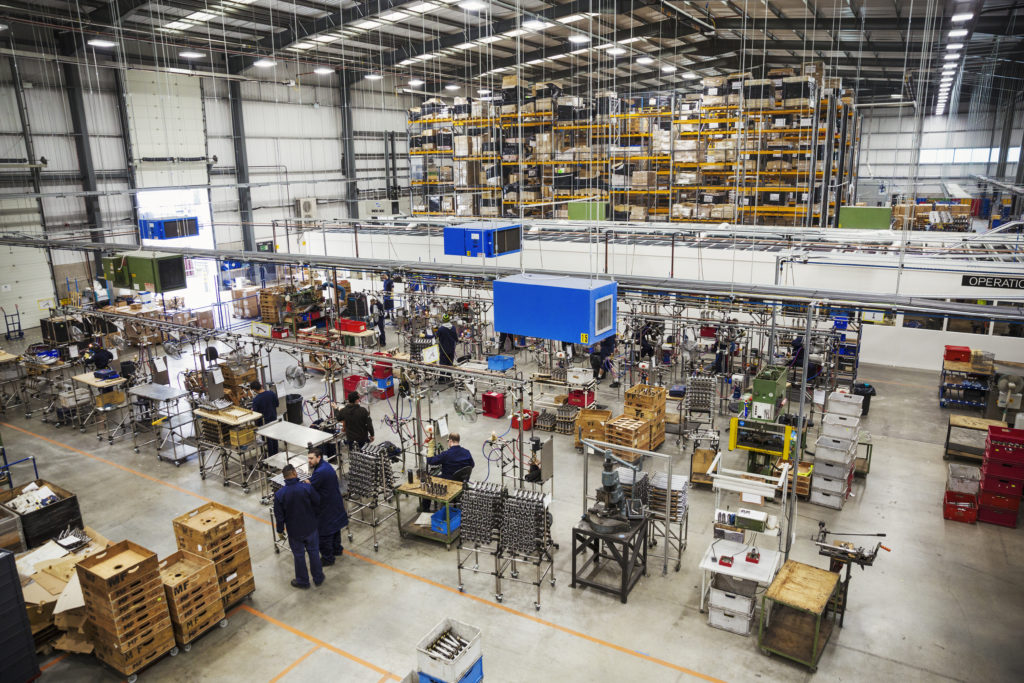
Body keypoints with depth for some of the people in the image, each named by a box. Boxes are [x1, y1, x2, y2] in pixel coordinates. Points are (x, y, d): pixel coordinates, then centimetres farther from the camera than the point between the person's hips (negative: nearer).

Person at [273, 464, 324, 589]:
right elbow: (318, 505, -5)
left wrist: (280, 530, 8)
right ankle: (318, 578, 31)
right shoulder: (307, 488, -18)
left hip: (294, 531, 0)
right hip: (311, 528, 0)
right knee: (314, 552, 17)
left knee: (299, 555, 16)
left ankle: (302, 581, 31)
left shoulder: (279, 494, -16)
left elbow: (279, 516, -8)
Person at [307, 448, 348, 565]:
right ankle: (337, 549, 43)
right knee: (334, 527, 26)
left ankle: (327, 558, 15)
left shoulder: (320, 472, -29)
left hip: (327, 507, -10)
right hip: (335, 502, 10)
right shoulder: (326, 465, 3)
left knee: (324, 533, 4)